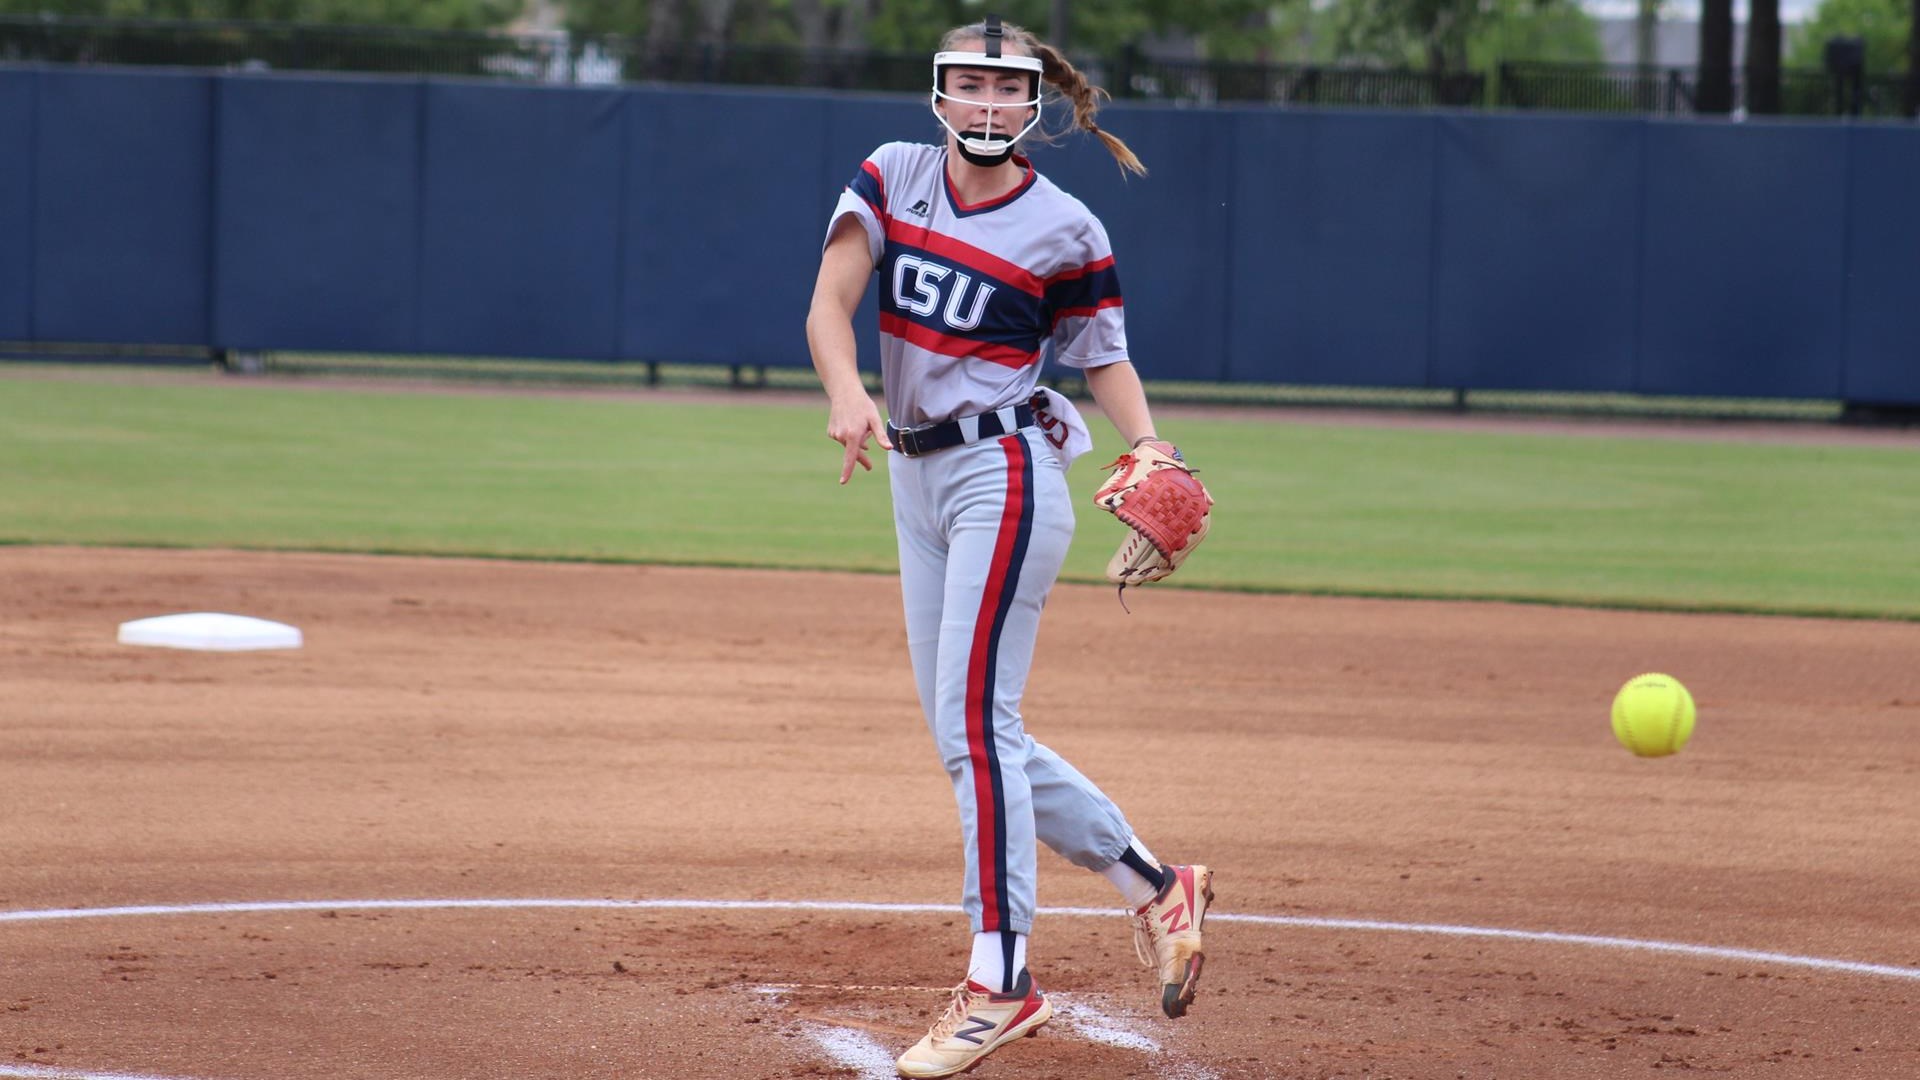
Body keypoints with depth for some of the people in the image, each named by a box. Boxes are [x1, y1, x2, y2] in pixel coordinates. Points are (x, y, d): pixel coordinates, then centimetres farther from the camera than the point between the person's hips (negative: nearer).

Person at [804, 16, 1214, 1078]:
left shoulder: (1064, 231, -6)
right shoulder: (891, 178, 3)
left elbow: (1105, 355, 2)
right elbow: (829, 302, -8)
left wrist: (1150, 450, -17)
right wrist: (846, 393, -27)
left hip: (1005, 472, -6)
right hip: (915, 480, 6)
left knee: (974, 721, -15)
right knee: (970, 731, 9)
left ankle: (1001, 981, -14)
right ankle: (1154, 889, 21)